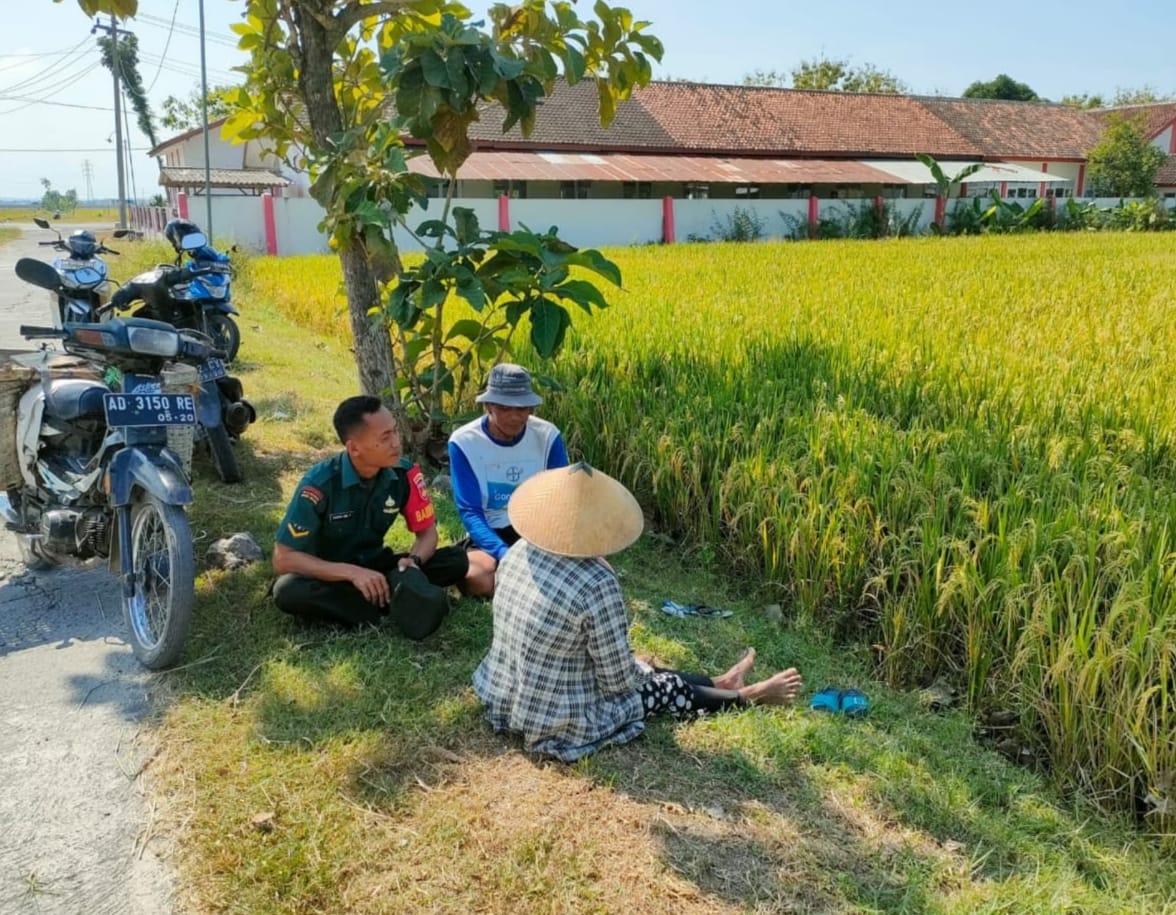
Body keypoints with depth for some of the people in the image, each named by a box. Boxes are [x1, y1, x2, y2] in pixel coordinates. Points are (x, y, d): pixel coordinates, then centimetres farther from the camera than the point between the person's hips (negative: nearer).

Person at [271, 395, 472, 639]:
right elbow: (283, 558, -23)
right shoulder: (320, 484, -25)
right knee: (288, 591, -37)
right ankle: (396, 601, -29)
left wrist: (413, 561, -27)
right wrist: (352, 572, -34)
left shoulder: (405, 474, -15)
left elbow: (427, 531, -3)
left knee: (457, 559, -16)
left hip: (374, 567, 3)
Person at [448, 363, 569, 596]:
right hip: (490, 537, -2)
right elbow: (470, 513, -14)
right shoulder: (464, 442, -12)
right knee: (473, 576, -36)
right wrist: (506, 555, -31)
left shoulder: (548, 436, -7)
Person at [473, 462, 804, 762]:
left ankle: (720, 682, 46)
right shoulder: (598, 584, -29)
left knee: (641, 670, 25)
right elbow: (617, 679, -18)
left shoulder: (519, 551, -6)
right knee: (666, 688, 16)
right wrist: (644, 670, 6)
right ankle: (748, 696, 41)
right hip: (557, 726, -6)